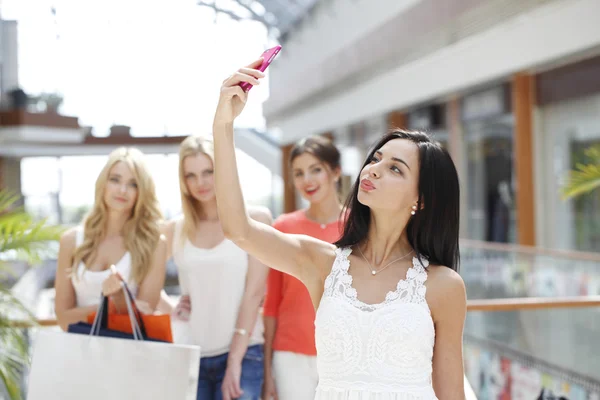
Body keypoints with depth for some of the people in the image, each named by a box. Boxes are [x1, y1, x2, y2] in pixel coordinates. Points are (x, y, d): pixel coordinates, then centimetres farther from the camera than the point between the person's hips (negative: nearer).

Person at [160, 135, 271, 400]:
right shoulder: (175, 230, 7)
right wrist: (171, 309, -4)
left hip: (242, 355, -3)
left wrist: (235, 361, -11)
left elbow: (254, 293, -6)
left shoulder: (254, 220, 0)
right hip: (190, 357, 3)